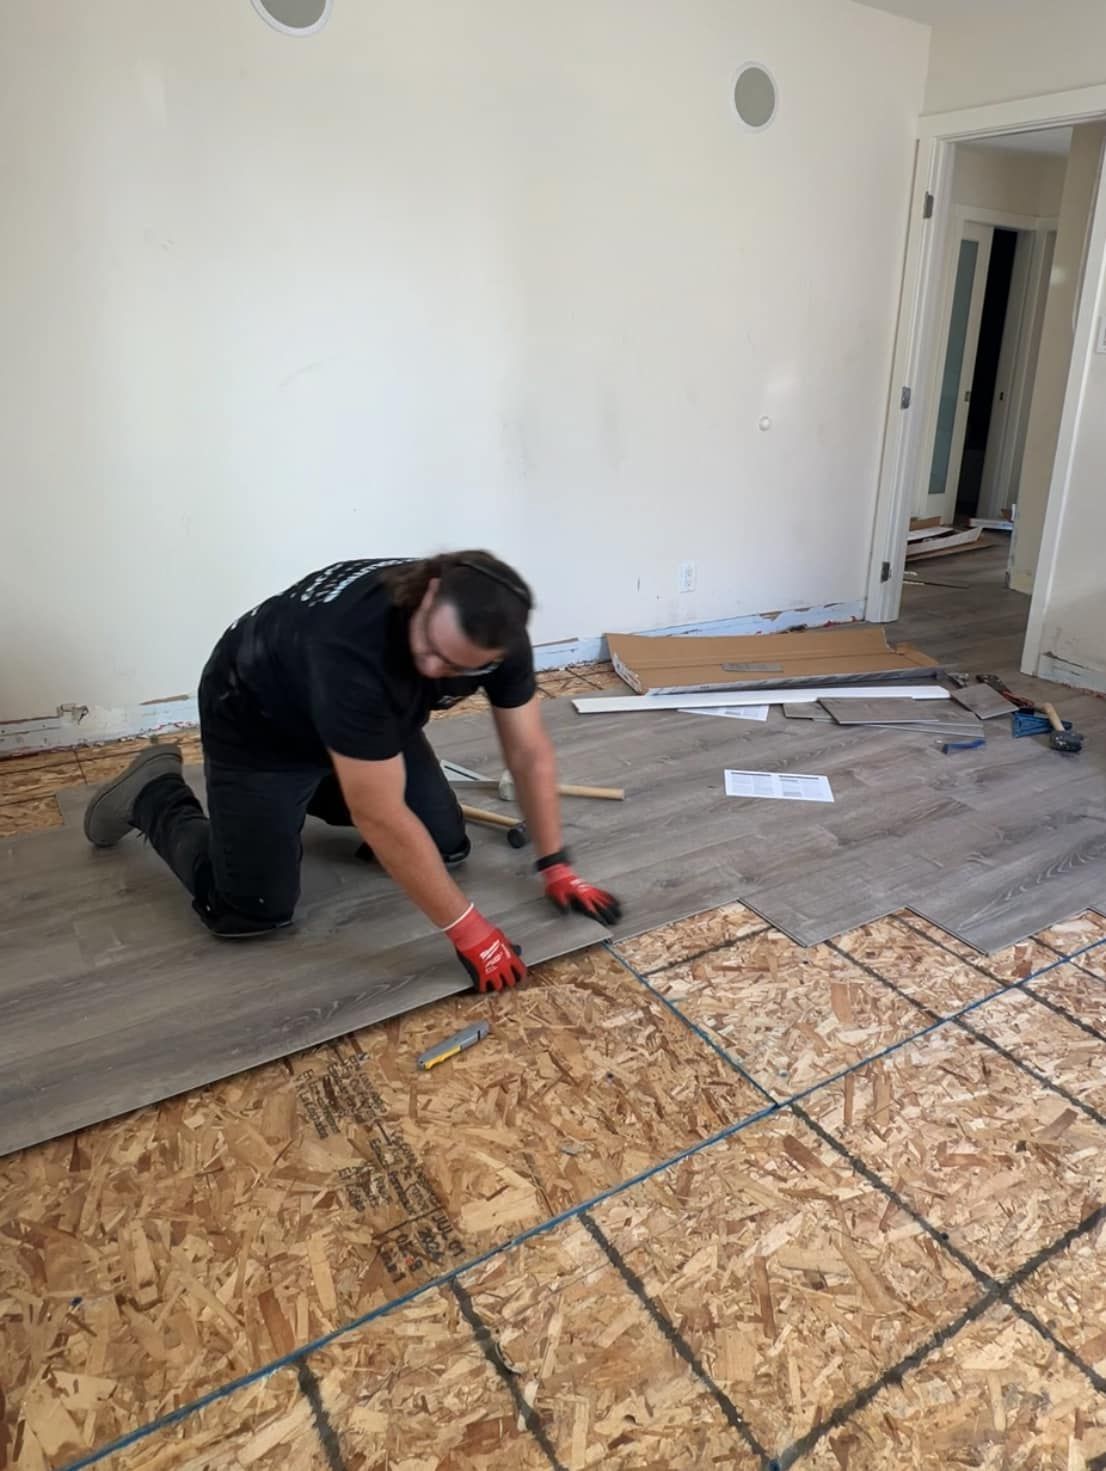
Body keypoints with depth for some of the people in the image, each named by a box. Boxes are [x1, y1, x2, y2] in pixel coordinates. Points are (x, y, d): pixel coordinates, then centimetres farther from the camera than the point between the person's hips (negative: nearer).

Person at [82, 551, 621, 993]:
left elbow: (530, 751, -10)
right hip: (258, 720, -6)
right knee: (252, 911, -9)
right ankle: (153, 795, 16)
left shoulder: (497, 633, -24)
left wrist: (556, 867, -10)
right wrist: (465, 929, -32)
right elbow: (383, 818, -39)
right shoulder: (353, 647, -44)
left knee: (446, 846, 1)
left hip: (372, 717, 6)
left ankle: (318, 793, 24)